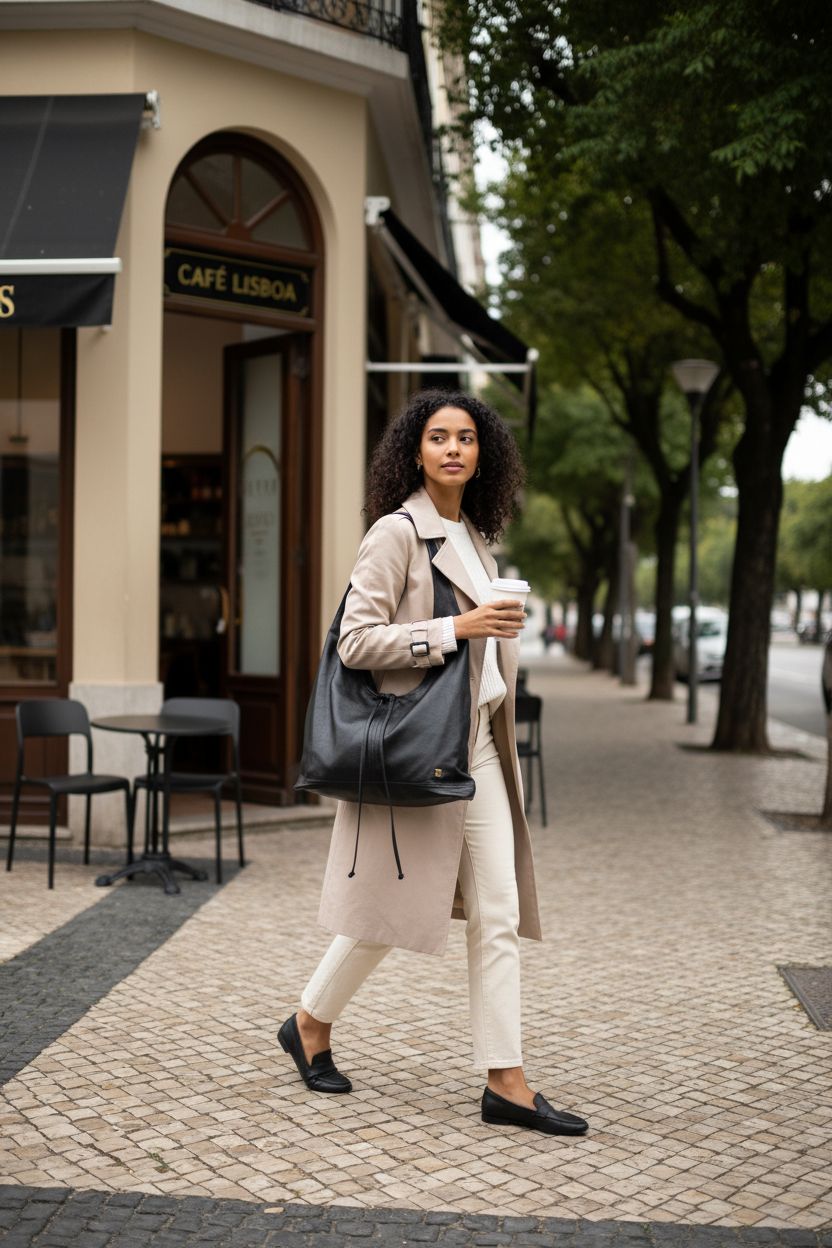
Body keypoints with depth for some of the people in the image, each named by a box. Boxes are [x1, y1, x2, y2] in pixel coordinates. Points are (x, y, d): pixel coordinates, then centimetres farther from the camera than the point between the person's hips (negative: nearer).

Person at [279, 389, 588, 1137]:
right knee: (389, 909, 5)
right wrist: (457, 629, -22)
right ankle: (311, 1024, 29)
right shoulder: (396, 532, -11)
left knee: (498, 912, 3)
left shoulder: (474, 537, 13)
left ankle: (506, 1081, 7)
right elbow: (356, 642, -18)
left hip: (479, 744, 7)